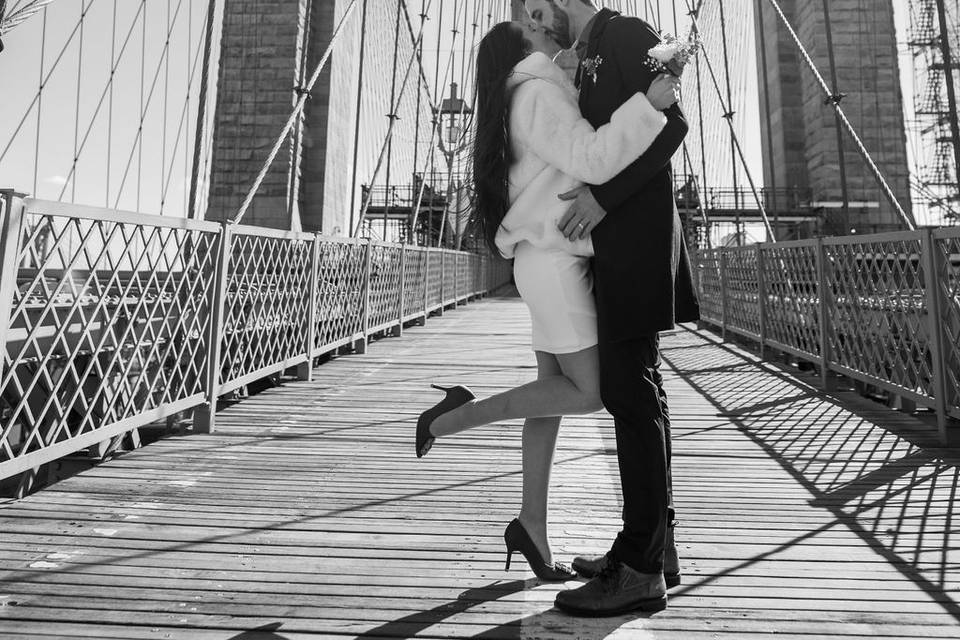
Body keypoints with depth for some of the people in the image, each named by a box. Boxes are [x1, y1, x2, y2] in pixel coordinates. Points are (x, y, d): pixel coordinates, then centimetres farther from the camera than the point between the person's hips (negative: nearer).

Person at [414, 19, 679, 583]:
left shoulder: (544, 96, 24)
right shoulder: (537, 94, -7)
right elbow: (592, 160, -20)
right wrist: (647, 103, -16)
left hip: (556, 260, 9)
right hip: (552, 260, -9)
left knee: (555, 390, 5)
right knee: (587, 393, -10)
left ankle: (532, 524, 11)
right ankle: (454, 417, -5)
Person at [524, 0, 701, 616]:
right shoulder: (588, 60, 25)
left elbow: (672, 123, -13)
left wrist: (603, 195, -18)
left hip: (635, 235, -10)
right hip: (612, 241, 10)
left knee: (630, 389, -11)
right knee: (635, 387, 9)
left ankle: (640, 570, -3)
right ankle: (656, 542, 19)